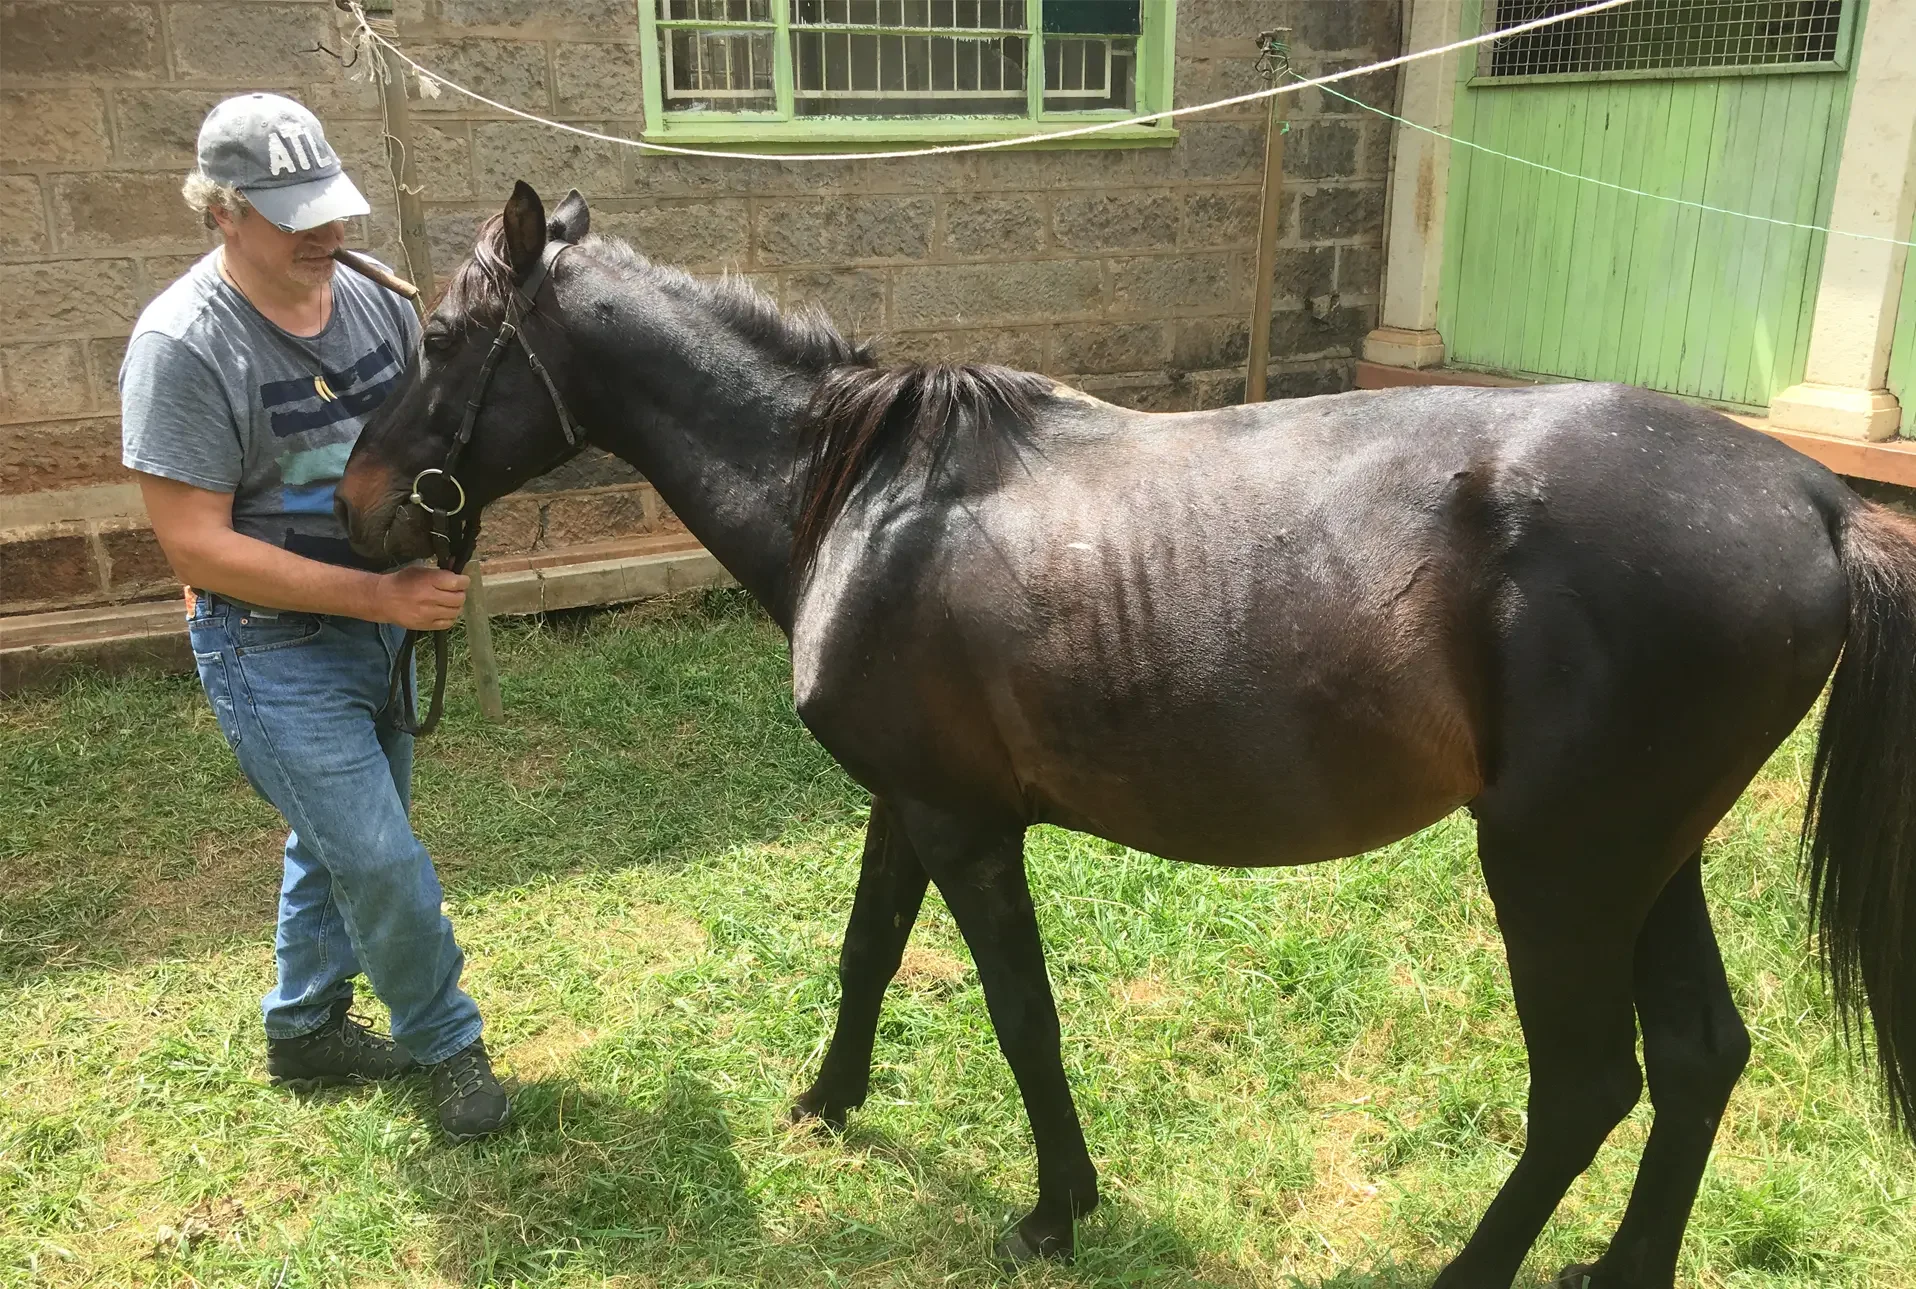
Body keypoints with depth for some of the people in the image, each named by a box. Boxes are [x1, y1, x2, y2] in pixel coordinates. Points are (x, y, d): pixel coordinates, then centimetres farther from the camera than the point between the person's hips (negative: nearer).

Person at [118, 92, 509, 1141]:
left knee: (340, 840, 20)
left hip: (385, 625, 7)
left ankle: (305, 1029, 42)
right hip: (272, 650, -7)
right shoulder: (183, 345, -20)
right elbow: (195, 544, -22)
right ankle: (446, 1044, 20)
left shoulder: (372, 300, -2)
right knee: (381, 861, -5)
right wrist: (380, 595, -27)